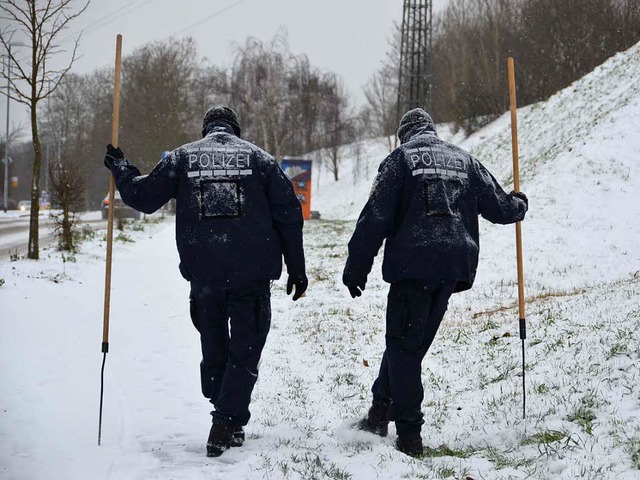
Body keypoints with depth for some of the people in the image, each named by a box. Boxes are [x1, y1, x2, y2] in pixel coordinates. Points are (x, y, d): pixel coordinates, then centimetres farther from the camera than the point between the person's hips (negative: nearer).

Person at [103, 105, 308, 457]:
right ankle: (226, 424, -3)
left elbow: (143, 196, 7)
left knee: (213, 346, 17)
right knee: (245, 350, 6)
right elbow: (288, 213, 4)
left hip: (203, 273, 1)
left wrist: (119, 167, 26)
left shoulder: (183, 157, 8)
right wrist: (297, 268, 9)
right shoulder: (257, 157, 7)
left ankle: (227, 418, 19)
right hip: (252, 273, -1)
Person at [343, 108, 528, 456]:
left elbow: (376, 217, -4)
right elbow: (498, 206, 21)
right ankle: (381, 411, 16)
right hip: (455, 264, 5)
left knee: (403, 345, 0)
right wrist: (519, 206, 45)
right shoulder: (463, 160, 17)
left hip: (414, 261, -5)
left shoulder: (400, 158, 3)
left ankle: (409, 433, -4)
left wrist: (356, 268, -1)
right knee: (413, 342, 15)